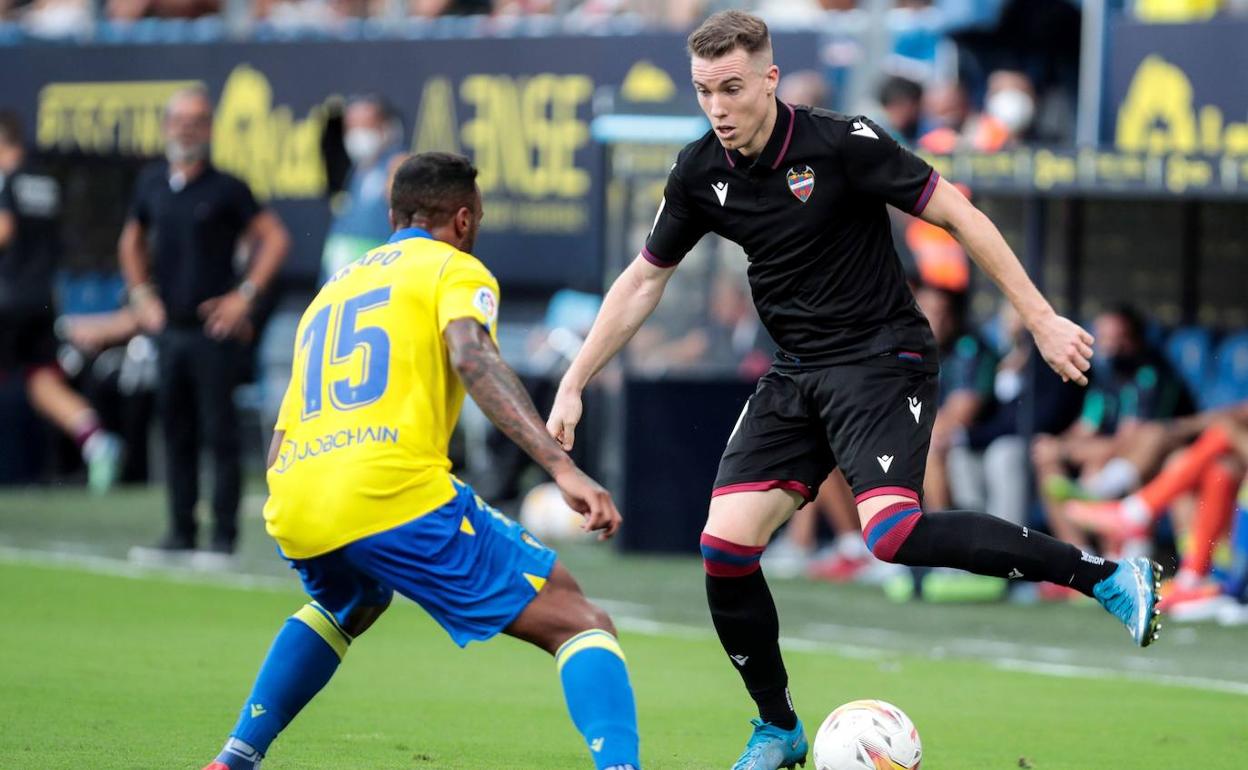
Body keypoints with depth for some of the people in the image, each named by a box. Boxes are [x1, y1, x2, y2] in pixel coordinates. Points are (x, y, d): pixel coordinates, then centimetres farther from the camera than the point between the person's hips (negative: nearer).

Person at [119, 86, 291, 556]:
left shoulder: (225, 188, -6)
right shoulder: (151, 184, 10)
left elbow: (276, 239, -5)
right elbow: (131, 242, 25)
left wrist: (245, 295, -9)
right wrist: (141, 296, 15)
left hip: (214, 328, -5)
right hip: (168, 327, 5)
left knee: (220, 432, -5)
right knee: (176, 432, 8)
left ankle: (224, 532, -1)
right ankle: (181, 530, 14)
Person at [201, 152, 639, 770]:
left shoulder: (332, 289, 33)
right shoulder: (455, 269, 13)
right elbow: (471, 356, -11)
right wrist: (562, 468, -20)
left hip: (291, 510, 7)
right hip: (394, 490, -7)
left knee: (351, 605, 41)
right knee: (579, 623, -3)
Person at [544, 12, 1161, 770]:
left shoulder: (840, 143, -16)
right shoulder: (700, 174, 1)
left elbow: (959, 214, -12)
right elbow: (644, 280, 14)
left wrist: (1041, 319, -14)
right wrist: (573, 386, 11)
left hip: (883, 359, -6)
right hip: (797, 374, 6)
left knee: (893, 533, -28)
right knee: (725, 546, -8)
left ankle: (1109, 577, -18)